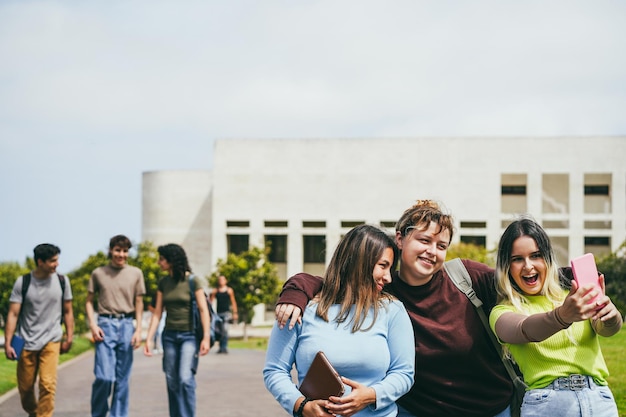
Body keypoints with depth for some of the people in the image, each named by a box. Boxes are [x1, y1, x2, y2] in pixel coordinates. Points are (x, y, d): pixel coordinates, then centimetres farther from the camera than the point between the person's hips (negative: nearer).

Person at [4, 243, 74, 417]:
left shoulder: (62, 281, 1)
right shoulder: (23, 282, -3)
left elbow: (68, 312, 10)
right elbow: (13, 314, -3)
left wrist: (69, 338, 6)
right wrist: (7, 344, -8)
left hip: (51, 341, 0)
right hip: (27, 342, 0)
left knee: (48, 385, -15)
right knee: (25, 387, 9)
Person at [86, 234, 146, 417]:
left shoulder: (135, 273, 8)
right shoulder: (98, 273, 5)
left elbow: (139, 303, 9)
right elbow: (89, 301, 9)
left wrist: (138, 330, 1)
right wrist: (92, 325, -4)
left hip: (127, 326, 2)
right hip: (105, 326, -2)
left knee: (122, 378, 4)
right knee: (104, 376, -10)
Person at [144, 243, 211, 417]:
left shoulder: (193, 281, -8)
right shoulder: (163, 283, 6)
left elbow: (203, 310, -9)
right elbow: (157, 313, 7)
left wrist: (206, 337, -16)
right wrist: (149, 339, 2)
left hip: (189, 336, -5)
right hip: (169, 336, 5)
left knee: (185, 379, -17)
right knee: (172, 382, 5)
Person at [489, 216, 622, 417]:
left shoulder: (575, 297, 12)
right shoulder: (503, 312, 4)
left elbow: (607, 328, -6)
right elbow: (525, 331, -18)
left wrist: (609, 314, -30)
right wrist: (562, 316, -37)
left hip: (600, 399, 2)